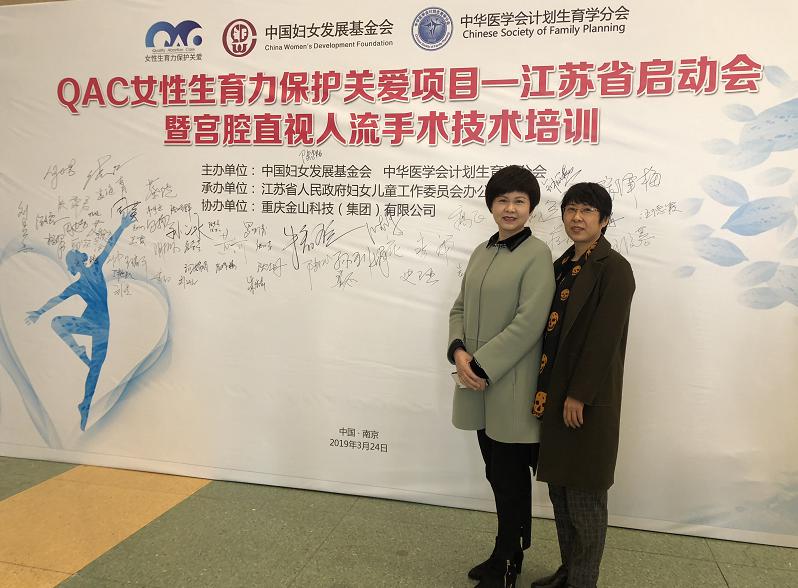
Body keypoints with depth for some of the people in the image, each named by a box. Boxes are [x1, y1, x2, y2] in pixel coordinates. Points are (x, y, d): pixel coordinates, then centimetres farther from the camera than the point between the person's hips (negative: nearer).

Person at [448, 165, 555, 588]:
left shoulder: (536, 255, -10)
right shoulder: (482, 252, 11)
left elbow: (529, 322, -18)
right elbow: (460, 307, 11)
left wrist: (482, 364, -17)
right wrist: (459, 351, -7)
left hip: (512, 386, -6)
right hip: (477, 382, 6)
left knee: (510, 478, 7)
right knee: (495, 473, 17)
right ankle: (505, 553, 34)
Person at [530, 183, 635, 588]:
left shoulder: (613, 268, -13)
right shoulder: (562, 264, 11)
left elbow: (603, 339, -18)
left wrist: (578, 397, -17)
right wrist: (547, 391, 8)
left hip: (587, 402, -8)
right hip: (554, 395, 8)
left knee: (584, 498, 5)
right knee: (559, 488, 17)